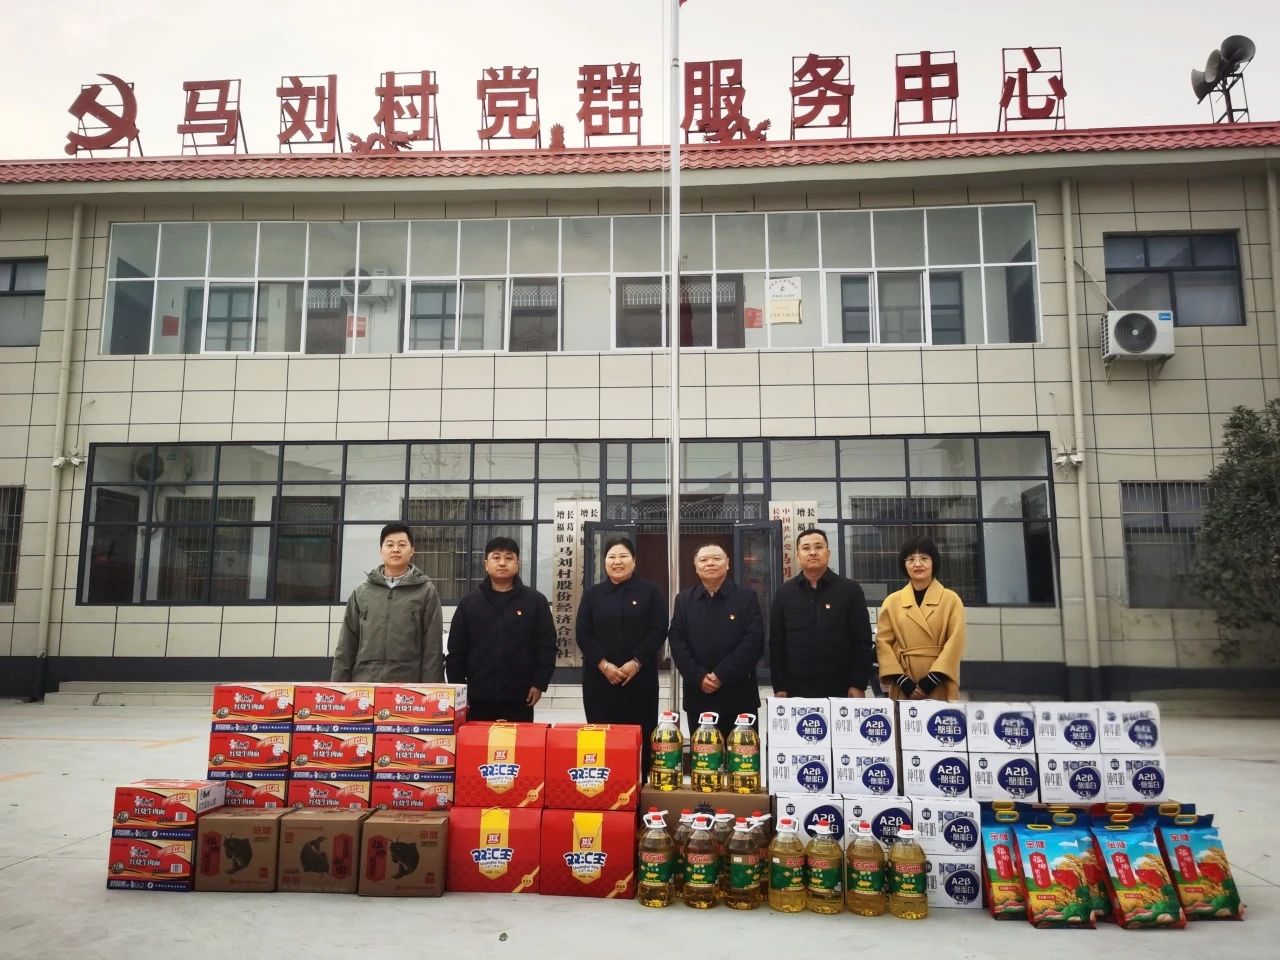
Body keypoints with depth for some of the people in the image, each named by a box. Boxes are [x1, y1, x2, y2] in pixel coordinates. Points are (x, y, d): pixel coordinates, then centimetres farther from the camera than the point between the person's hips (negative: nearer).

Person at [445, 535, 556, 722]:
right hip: (478, 696, 1)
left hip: (519, 697, -1)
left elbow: (547, 646, 2)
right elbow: (456, 649, 8)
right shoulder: (469, 602, 7)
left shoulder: (535, 601, 2)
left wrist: (539, 683, -4)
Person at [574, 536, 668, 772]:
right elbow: (582, 634, 3)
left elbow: (659, 631, -2)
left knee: (640, 736, 0)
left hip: (640, 677, -1)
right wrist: (604, 665, -10)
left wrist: (636, 663, -13)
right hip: (600, 678, 1)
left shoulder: (650, 592, 5)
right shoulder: (593, 594, 9)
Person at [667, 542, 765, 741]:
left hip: (738, 695, -2)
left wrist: (722, 675, -15)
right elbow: (676, 641, 1)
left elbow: (754, 641, -8)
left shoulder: (747, 596, 1)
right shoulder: (683, 599, 9)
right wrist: (698, 677, -13)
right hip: (697, 694, 2)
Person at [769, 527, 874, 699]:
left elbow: (862, 641, 0)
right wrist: (779, 687, 1)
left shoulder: (850, 590, 1)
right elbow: (776, 644, 6)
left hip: (840, 691, -1)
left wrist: (858, 685, -6)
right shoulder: (784, 593, 6)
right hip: (796, 691, 1)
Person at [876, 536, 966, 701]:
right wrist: (902, 681, -9)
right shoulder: (892, 601, 8)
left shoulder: (951, 599, 5)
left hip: (940, 687, -1)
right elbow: (883, 642, 3)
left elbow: (955, 642, -3)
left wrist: (932, 680, -12)